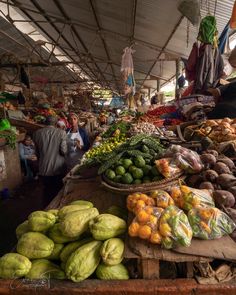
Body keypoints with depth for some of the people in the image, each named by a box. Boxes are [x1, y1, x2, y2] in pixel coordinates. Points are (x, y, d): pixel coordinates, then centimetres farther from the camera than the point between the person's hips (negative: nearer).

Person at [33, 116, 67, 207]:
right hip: (58, 169, -2)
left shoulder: (37, 133, -2)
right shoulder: (61, 132, -11)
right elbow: (64, 151, -15)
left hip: (44, 169, 3)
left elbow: (37, 152, 6)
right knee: (59, 192, 15)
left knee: (47, 191, 20)